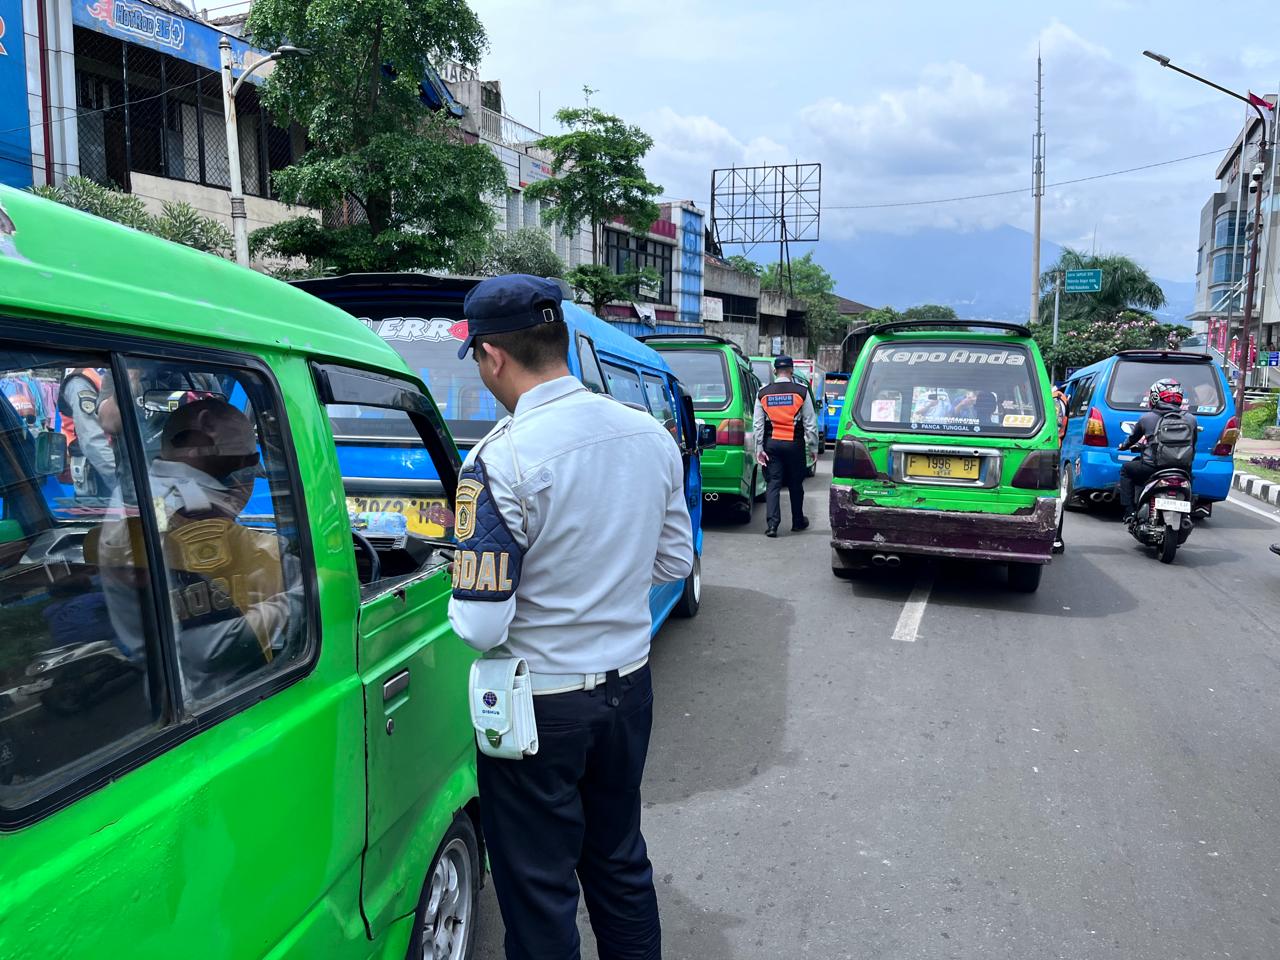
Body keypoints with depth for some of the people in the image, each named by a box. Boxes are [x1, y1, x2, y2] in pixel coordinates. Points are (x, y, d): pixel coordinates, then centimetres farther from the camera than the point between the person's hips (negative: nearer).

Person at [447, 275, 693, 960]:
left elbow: (482, 627, -22)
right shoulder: (651, 435, -4)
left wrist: (460, 594, -1)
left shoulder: (501, 460, -23)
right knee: (620, 860, 25)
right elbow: (675, 560, 7)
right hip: (629, 685, 6)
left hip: (540, 705, -6)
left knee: (538, 890, 14)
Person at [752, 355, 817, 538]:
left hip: (771, 444, 1)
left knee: (773, 483, 3)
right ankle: (798, 521, 25)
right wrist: (812, 447, 6)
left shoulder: (763, 393, 2)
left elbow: (757, 425, 1)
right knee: (795, 484, 12)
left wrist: (759, 449, 4)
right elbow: (810, 423, -3)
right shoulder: (801, 392, -5)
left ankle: (772, 524, -8)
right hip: (794, 444, -1)